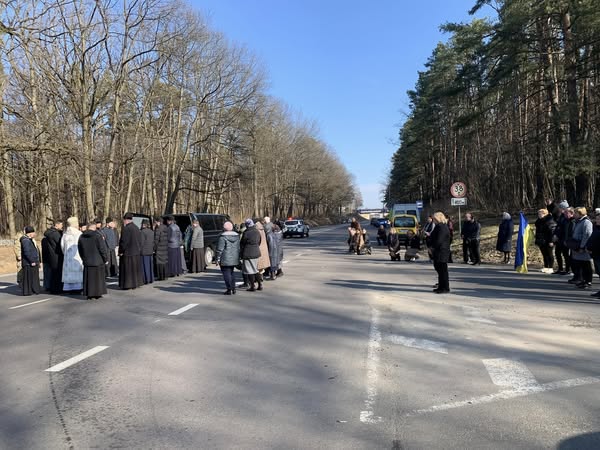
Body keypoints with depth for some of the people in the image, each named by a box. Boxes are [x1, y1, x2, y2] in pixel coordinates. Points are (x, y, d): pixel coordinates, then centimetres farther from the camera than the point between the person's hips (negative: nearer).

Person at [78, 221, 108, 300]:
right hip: (98, 261, -4)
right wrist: (106, 259, -1)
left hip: (86, 261, 4)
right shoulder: (98, 236, -12)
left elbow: (80, 250, 14)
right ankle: (97, 293, 11)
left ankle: (89, 294, 12)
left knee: (88, 278, 9)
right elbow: (103, 249, -11)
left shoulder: (81, 237, 5)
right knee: (98, 278, 6)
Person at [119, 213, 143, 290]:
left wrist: (121, 251, -10)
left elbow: (123, 241, -19)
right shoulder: (136, 228, 8)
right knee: (135, 268, 15)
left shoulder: (126, 229, -17)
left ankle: (128, 284, 4)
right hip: (136, 252, 8)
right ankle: (136, 283, 21)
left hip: (127, 252, -8)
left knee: (127, 269, 1)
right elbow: (140, 241, 12)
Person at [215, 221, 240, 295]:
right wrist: (238, 258, 19)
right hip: (234, 258, 7)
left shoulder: (223, 236, -13)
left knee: (226, 273, 0)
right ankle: (233, 289, 17)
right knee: (231, 273, 17)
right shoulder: (236, 236, 8)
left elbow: (220, 249, -14)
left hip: (225, 259, -7)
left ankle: (229, 290, -2)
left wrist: (217, 259, -9)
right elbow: (238, 248, 13)